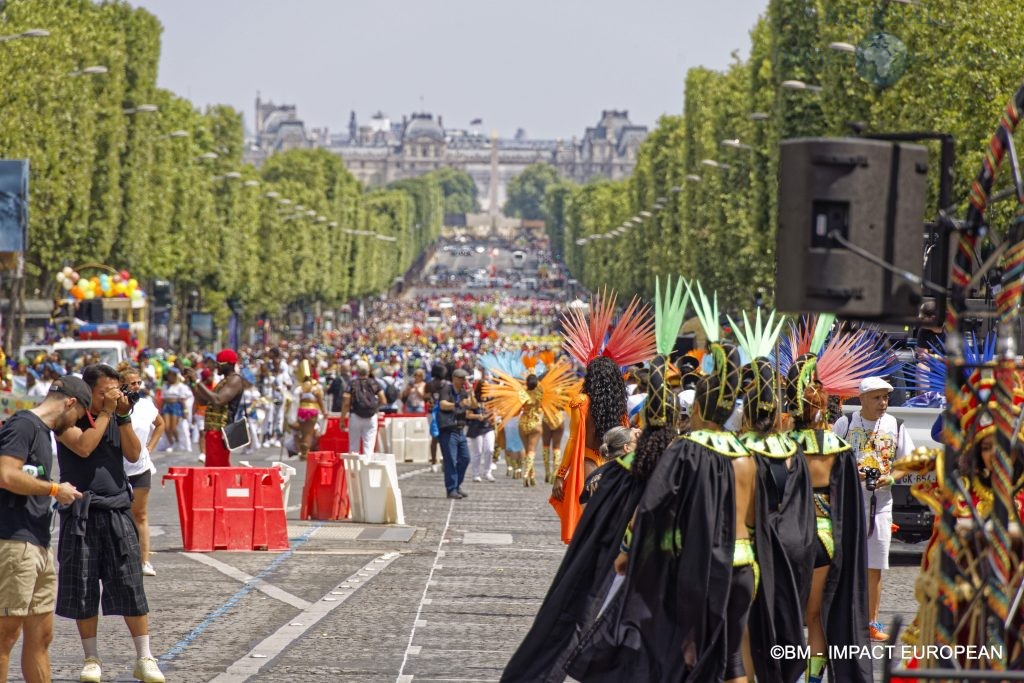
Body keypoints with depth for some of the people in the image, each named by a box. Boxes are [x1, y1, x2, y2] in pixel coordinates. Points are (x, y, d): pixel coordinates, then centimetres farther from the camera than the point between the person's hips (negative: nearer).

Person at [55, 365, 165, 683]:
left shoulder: (117, 417, 11)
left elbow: (133, 454, 0)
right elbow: (83, 446, -19)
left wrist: (124, 417, -9)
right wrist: (106, 412, -14)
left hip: (118, 512, 3)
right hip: (81, 513, -3)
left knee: (131, 586, -1)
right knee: (83, 589, 2)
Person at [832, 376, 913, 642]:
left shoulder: (895, 426, 7)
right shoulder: (845, 424, 0)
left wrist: (891, 478, -8)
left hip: (881, 504, 3)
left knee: (875, 566, 5)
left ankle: (872, 622, 12)